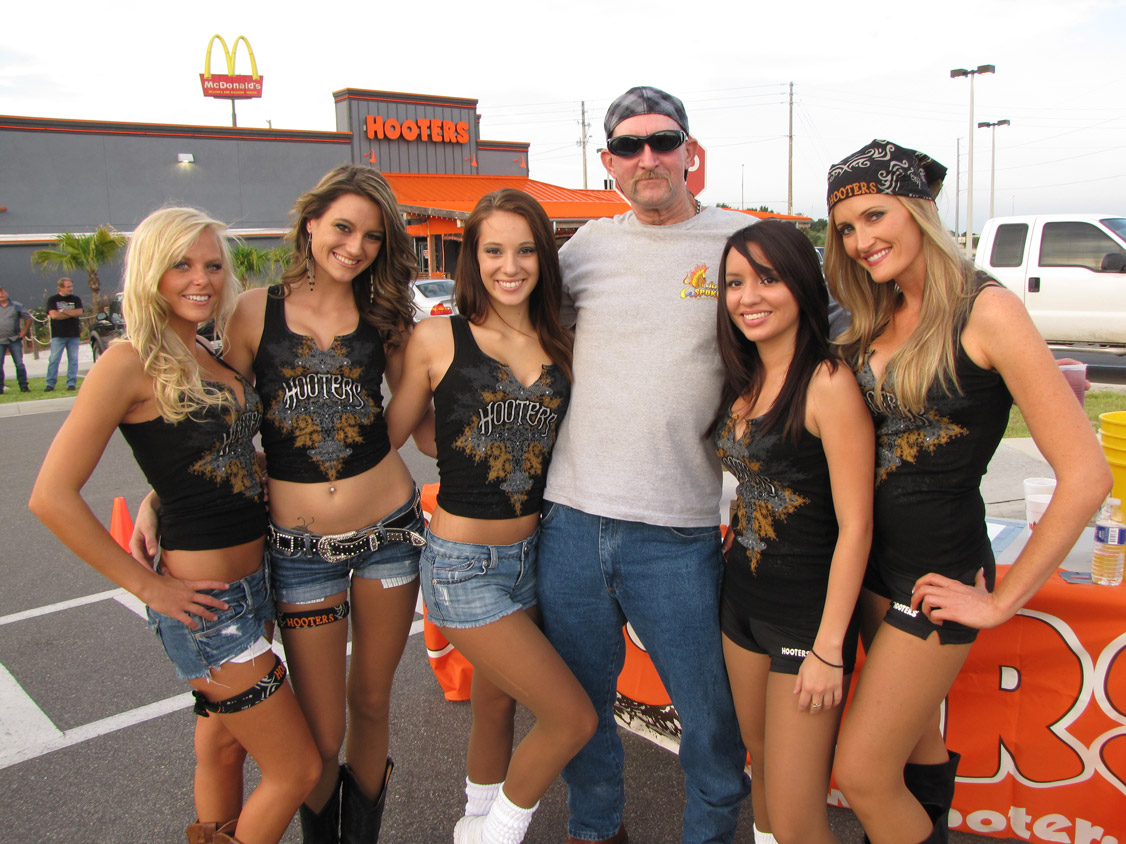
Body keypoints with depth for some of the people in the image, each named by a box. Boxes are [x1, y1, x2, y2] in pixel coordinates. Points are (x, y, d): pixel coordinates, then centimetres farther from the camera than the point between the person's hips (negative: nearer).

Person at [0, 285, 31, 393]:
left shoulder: (16, 306, 5)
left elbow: (28, 318, 10)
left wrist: (24, 332, 1)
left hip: (14, 340, -1)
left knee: (19, 364, -3)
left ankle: (23, 386, 4)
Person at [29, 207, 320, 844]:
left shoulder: (214, 358, 9)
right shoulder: (130, 363, -14)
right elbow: (53, 496, -16)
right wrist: (147, 586, -13)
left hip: (255, 582, 8)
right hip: (203, 599, -7)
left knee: (226, 732, 23)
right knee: (297, 771, 0)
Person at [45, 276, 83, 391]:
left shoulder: (76, 299, 11)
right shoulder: (52, 300, 5)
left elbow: (79, 313, -5)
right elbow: (54, 315, -9)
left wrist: (63, 311, -7)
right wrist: (71, 313, -6)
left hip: (73, 334, 2)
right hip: (58, 335, -2)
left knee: (73, 359, 0)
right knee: (54, 359, -4)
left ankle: (71, 383, 6)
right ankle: (50, 383, 1)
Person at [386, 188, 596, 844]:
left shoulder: (560, 346, 4)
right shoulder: (438, 339, -9)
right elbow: (389, 438, -2)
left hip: (532, 555, 5)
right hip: (464, 566, -5)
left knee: (499, 703, 21)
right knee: (574, 718, -6)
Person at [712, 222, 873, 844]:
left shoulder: (828, 382, -19)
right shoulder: (744, 379, 5)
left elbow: (855, 526, -19)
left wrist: (829, 650, -17)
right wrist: (737, 536, 7)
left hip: (809, 611, -7)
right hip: (742, 597, 7)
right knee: (762, 768, 22)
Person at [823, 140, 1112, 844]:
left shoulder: (985, 311, -17)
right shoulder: (877, 319, 6)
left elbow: (1086, 475, -20)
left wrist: (1002, 601, -14)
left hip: (940, 573, -6)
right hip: (875, 561, 7)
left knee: (862, 774, -1)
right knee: (915, 746, 21)